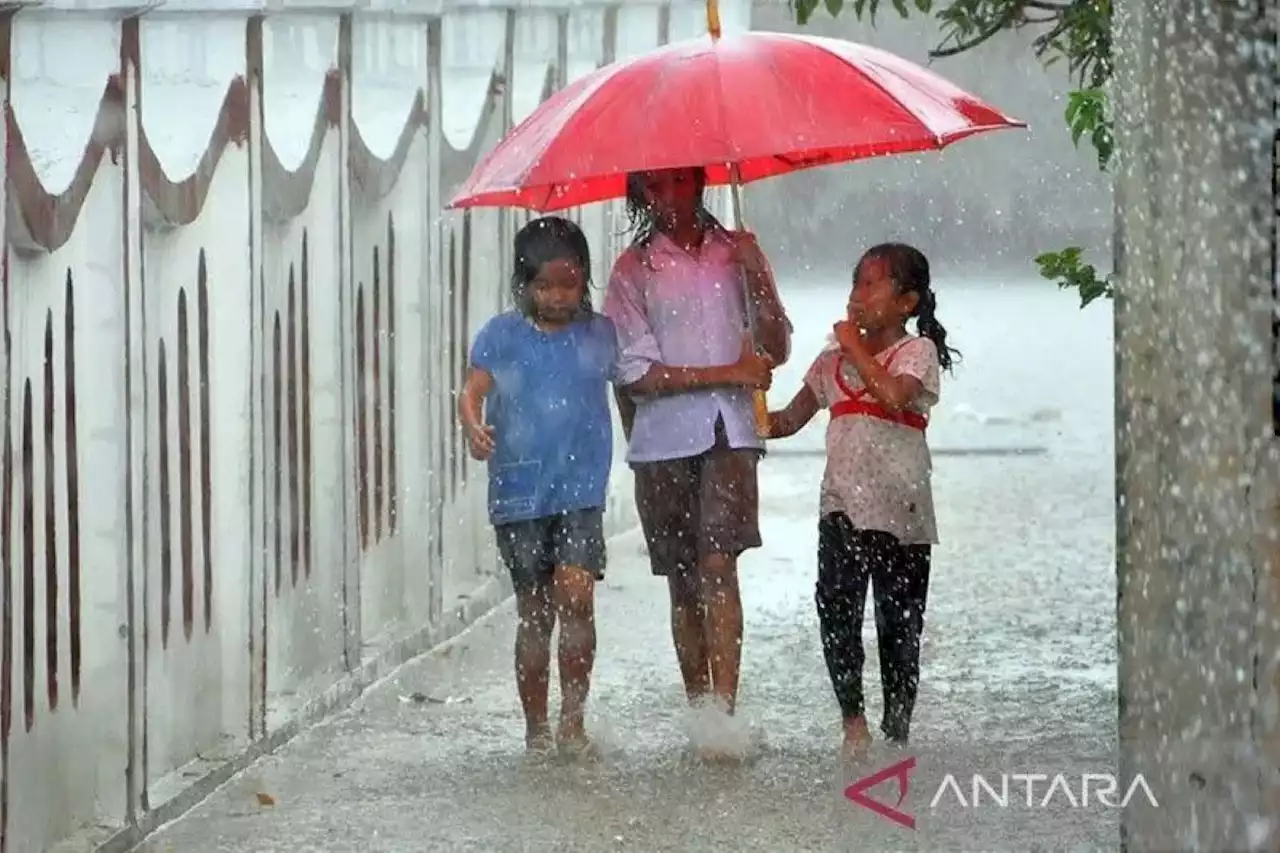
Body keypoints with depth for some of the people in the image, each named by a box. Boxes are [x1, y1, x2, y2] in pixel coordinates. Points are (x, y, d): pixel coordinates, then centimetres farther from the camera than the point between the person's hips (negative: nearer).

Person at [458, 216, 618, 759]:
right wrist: (474, 427, -23)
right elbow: (472, 391, -4)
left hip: (580, 491, 0)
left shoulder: (600, 335, 6)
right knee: (535, 614, 6)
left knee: (576, 594, -18)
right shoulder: (502, 336, 2)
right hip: (519, 493, 0)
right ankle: (536, 729, 18)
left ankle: (573, 719, -8)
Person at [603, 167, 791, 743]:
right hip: (663, 439, 0)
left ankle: (724, 711, -21)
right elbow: (636, 372, -4)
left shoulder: (733, 252, 10)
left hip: (728, 434, 0)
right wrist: (727, 373, -8)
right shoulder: (634, 268, 3)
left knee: (718, 565, -15)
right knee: (683, 585, 5)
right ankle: (700, 711, 14)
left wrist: (757, 277, -6)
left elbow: (775, 351, 9)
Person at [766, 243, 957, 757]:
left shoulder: (917, 351, -1)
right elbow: (791, 419, 22)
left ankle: (896, 733, 11)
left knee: (898, 622, 2)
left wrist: (857, 348, -10)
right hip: (843, 501, 4)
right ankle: (852, 719, -8)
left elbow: (894, 395, -22)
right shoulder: (836, 358, 15)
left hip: (899, 507, -4)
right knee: (836, 606, -16)